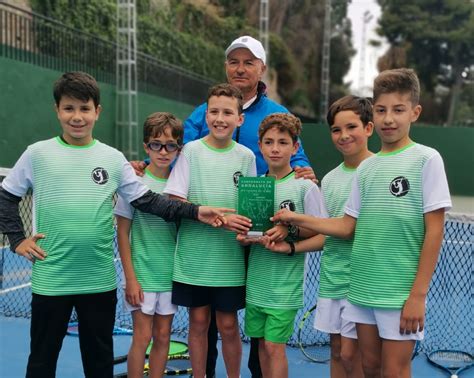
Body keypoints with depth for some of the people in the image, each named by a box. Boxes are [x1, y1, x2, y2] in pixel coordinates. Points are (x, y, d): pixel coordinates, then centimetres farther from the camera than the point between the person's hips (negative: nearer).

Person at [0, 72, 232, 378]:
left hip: (100, 280, 2)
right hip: (50, 280, -1)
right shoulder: (38, 154, -1)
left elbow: (147, 201, 2)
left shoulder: (113, 158, 2)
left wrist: (195, 212, -7)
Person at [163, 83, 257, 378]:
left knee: (228, 325, 8)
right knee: (198, 321, 10)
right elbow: (175, 204, -9)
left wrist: (249, 231, -10)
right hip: (194, 257, -1)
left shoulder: (246, 156, 2)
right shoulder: (191, 151, -4)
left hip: (230, 258, 1)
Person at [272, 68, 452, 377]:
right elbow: (347, 227, 11)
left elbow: (434, 231, -10)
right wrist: (298, 219, 4)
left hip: (401, 292, -5)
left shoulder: (427, 159, -7)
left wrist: (418, 295, -13)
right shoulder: (366, 167, 9)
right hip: (362, 288, 5)